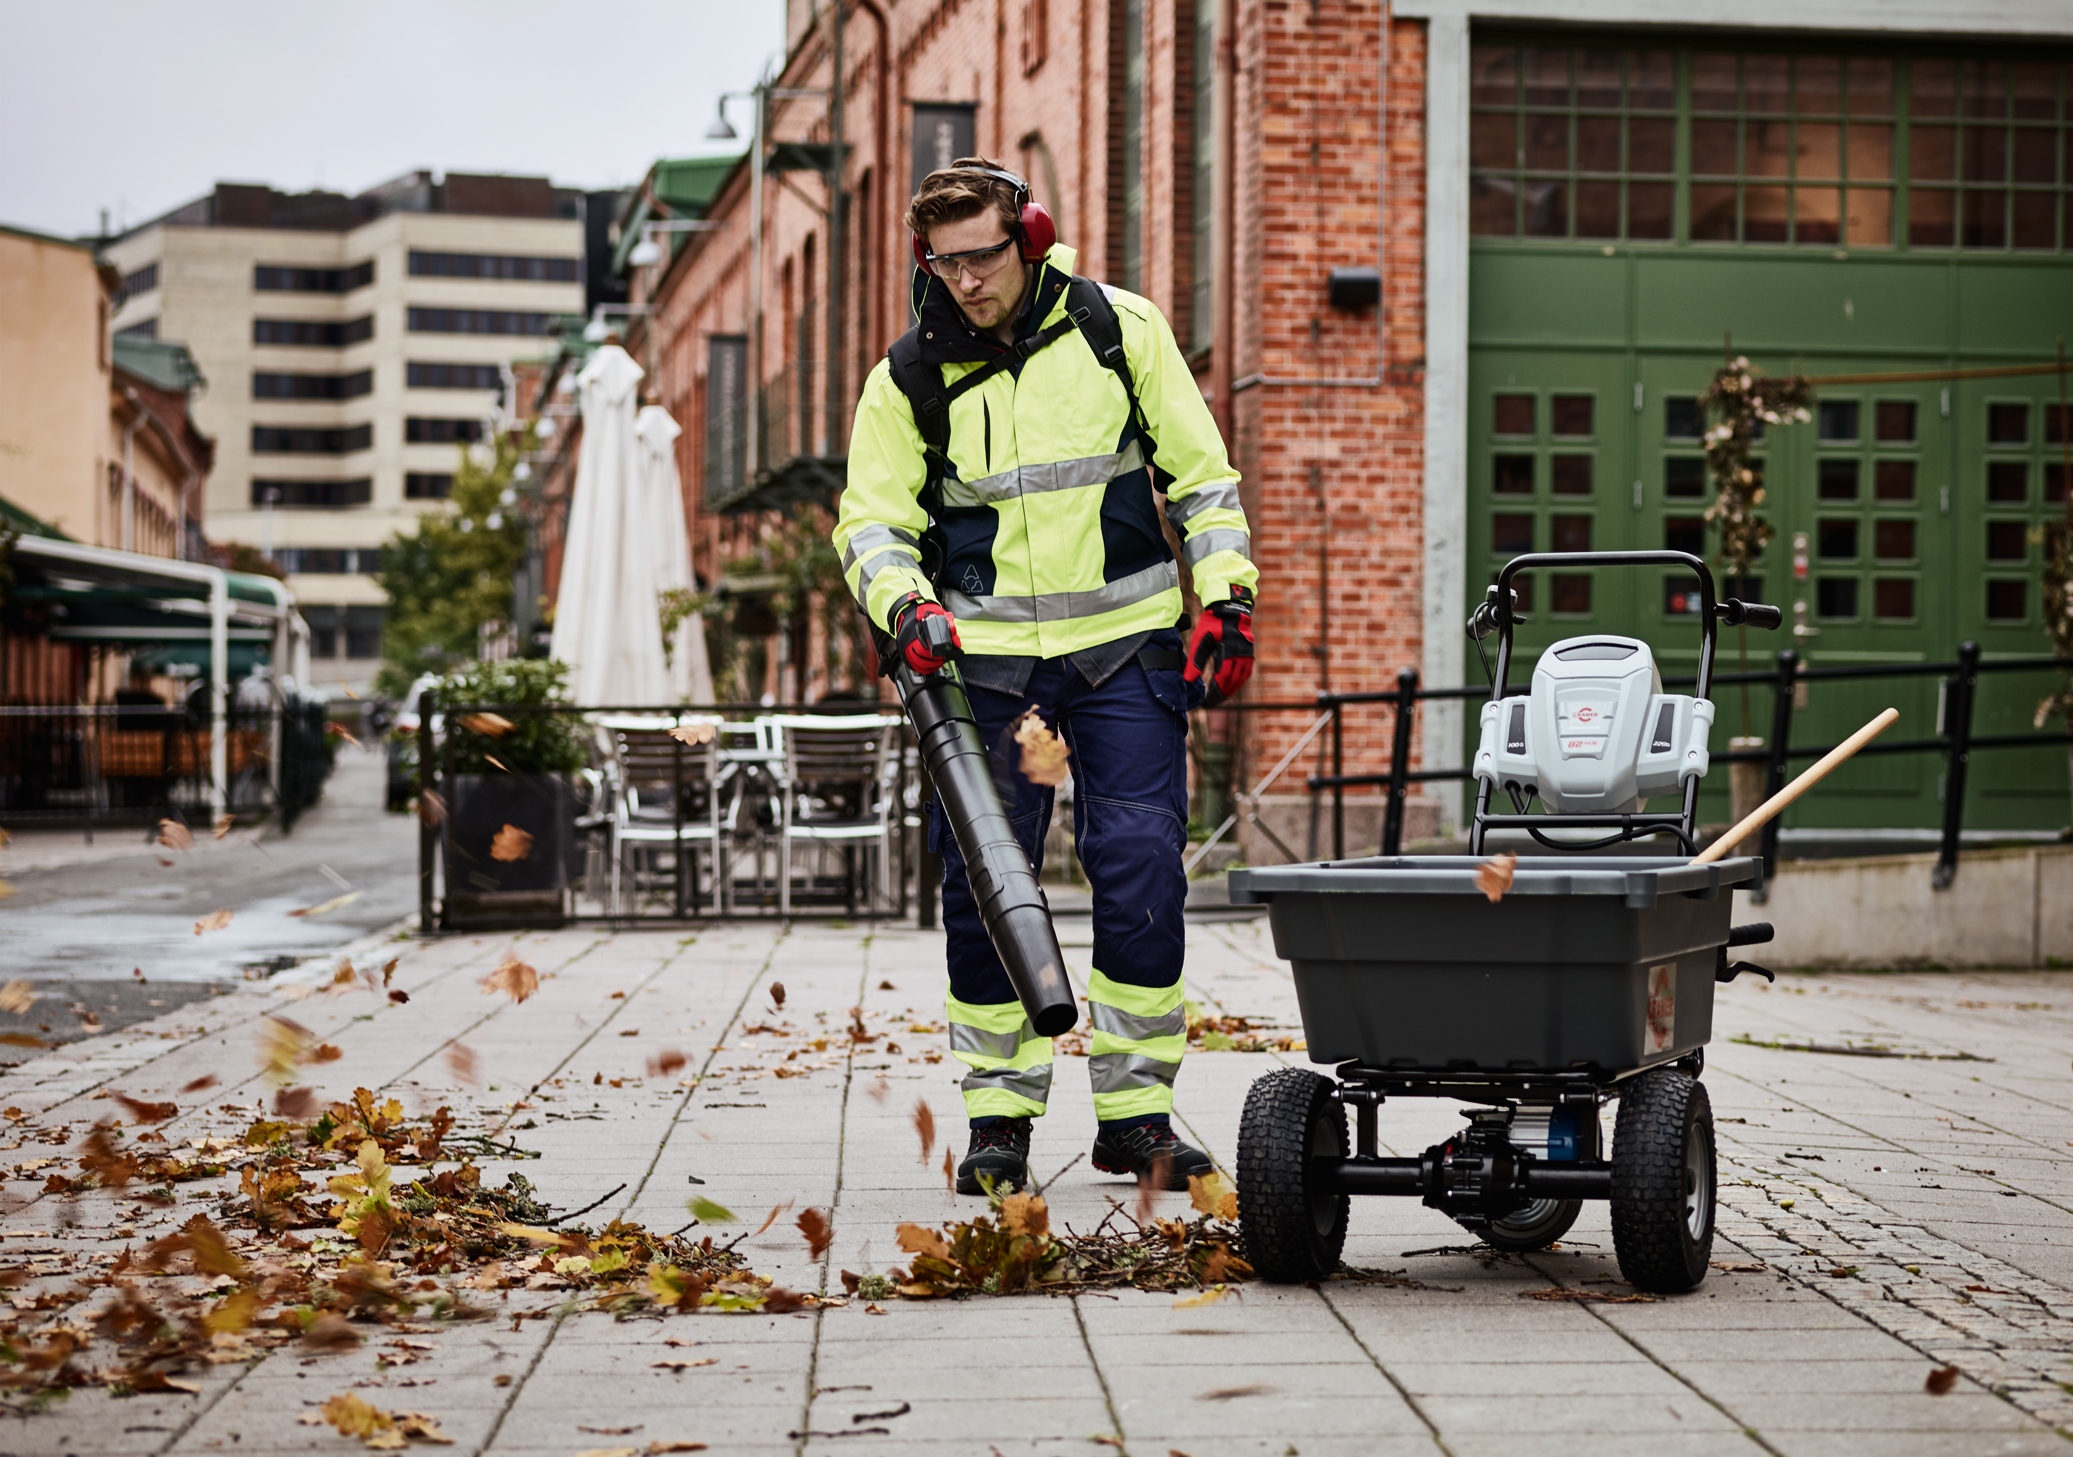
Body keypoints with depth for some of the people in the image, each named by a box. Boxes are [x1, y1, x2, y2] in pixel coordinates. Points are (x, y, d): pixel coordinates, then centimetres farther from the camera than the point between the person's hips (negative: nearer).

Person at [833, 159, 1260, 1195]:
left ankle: (1136, 1115, 4)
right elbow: (871, 519, 4)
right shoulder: (911, 375, 2)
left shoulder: (1120, 330, 1)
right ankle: (999, 1115, 10)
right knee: (985, 886, -2)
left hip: (1126, 649, -1)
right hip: (985, 659, 1)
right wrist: (905, 602, -16)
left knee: (1142, 872, -6)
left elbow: (1201, 473, 7)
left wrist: (1226, 598, 0)